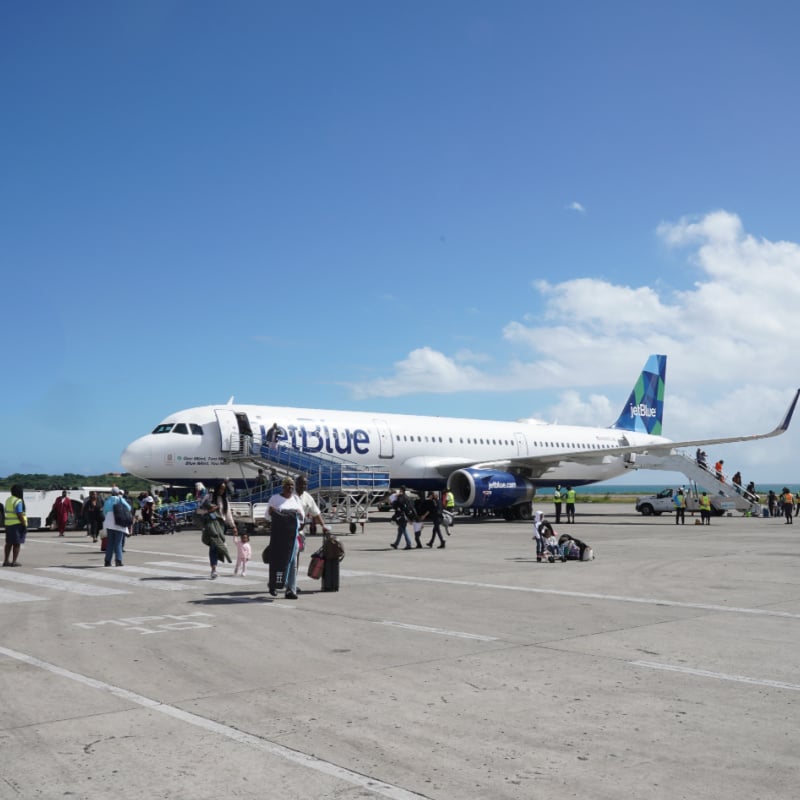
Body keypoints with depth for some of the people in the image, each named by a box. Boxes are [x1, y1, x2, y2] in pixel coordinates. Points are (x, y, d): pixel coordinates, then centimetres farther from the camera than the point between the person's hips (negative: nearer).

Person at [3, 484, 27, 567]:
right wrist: (24, 525, -16)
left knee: (9, 543, 14)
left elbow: (6, 512, 16)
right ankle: (14, 562, -3)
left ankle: (6, 561, 17)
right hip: (17, 524, -8)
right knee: (17, 544, -3)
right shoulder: (18, 501, -16)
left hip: (8, 524, 8)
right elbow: (19, 515, -20)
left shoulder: (8, 500, 11)